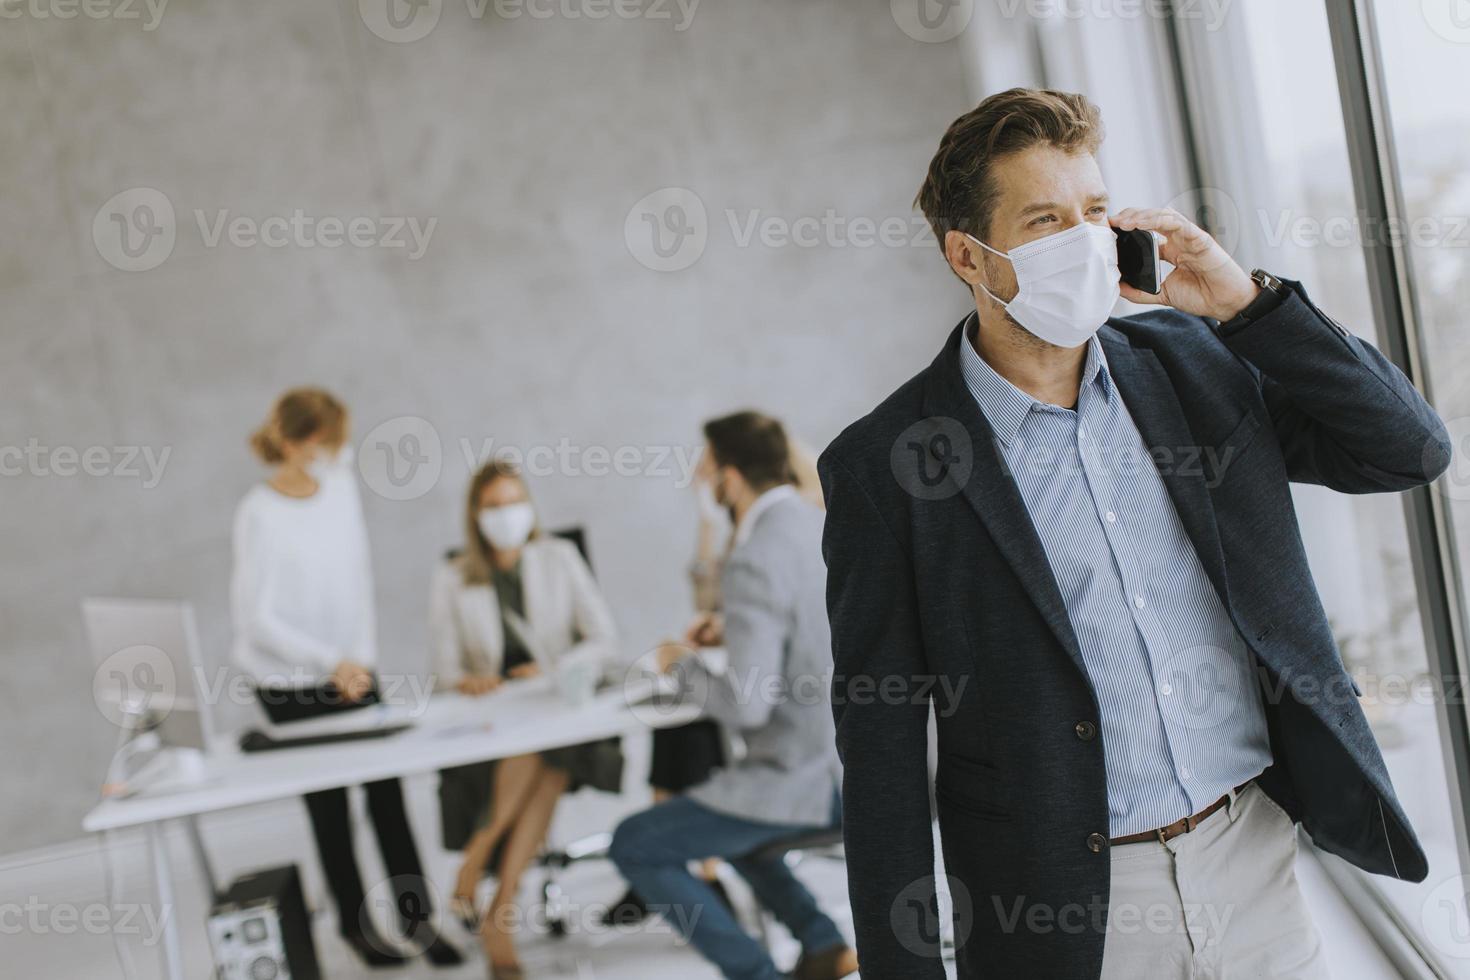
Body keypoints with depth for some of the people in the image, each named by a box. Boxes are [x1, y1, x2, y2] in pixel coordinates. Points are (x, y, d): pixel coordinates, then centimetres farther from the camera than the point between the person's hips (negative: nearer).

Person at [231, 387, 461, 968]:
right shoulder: (260, 514, -17)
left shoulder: (342, 487, -1)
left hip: (352, 673, 4)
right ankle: (354, 921, 21)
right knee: (329, 805, 6)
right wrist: (331, 663, -24)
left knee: (387, 793, 2)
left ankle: (414, 913, 13)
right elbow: (257, 618, -18)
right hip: (292, 686, -4)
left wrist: (362, 656, 8)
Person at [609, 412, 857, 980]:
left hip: (799, 781, -9)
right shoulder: (819, 524, 3)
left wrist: (682, 665, -9)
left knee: (633, 845, 6)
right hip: (850, 765, 9)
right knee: (717, 815, 34)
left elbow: (746, 705, -27)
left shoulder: (753, 561, -24)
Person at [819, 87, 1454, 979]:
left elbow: (1412, 451, 1)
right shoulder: (882, 468, -10)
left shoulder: (1191, 363, 3)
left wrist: (1246, 302, -9)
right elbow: (881, 746, -8)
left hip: (1257, 862, 4)